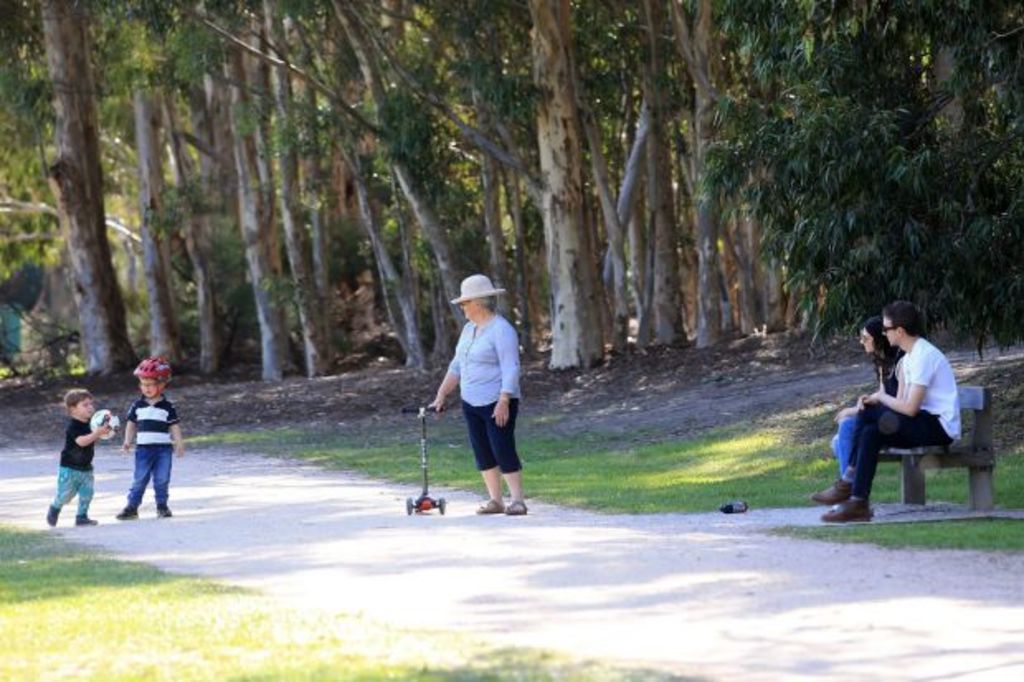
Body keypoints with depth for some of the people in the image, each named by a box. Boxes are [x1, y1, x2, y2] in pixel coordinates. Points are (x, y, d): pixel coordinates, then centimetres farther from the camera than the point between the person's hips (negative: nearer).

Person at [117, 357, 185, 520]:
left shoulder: (167, 407, 0)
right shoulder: (137, 406, 5)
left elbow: (174, 426, 3)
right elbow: (131, 424, 10)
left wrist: (179, 444, -3)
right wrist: (127, 441, 1)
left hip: (163, 448, -1)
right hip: (143, 447, 1)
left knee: (162, 480, 2)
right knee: (140, 479, -1)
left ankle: (162, 506, 14)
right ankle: (132, 507, 3)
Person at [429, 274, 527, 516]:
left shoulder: (501, 330, -14)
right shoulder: (469, 329, 13)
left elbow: (511, 369, -19)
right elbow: (457, 366, 18)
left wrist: (504, 402, -25)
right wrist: (441, 396, 14)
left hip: (497, 404, -8)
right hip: (472, 404, 8)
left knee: (504, 452, -10)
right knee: (483, 454, 7)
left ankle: (517, 500, -7)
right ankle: (495, 500, 12)